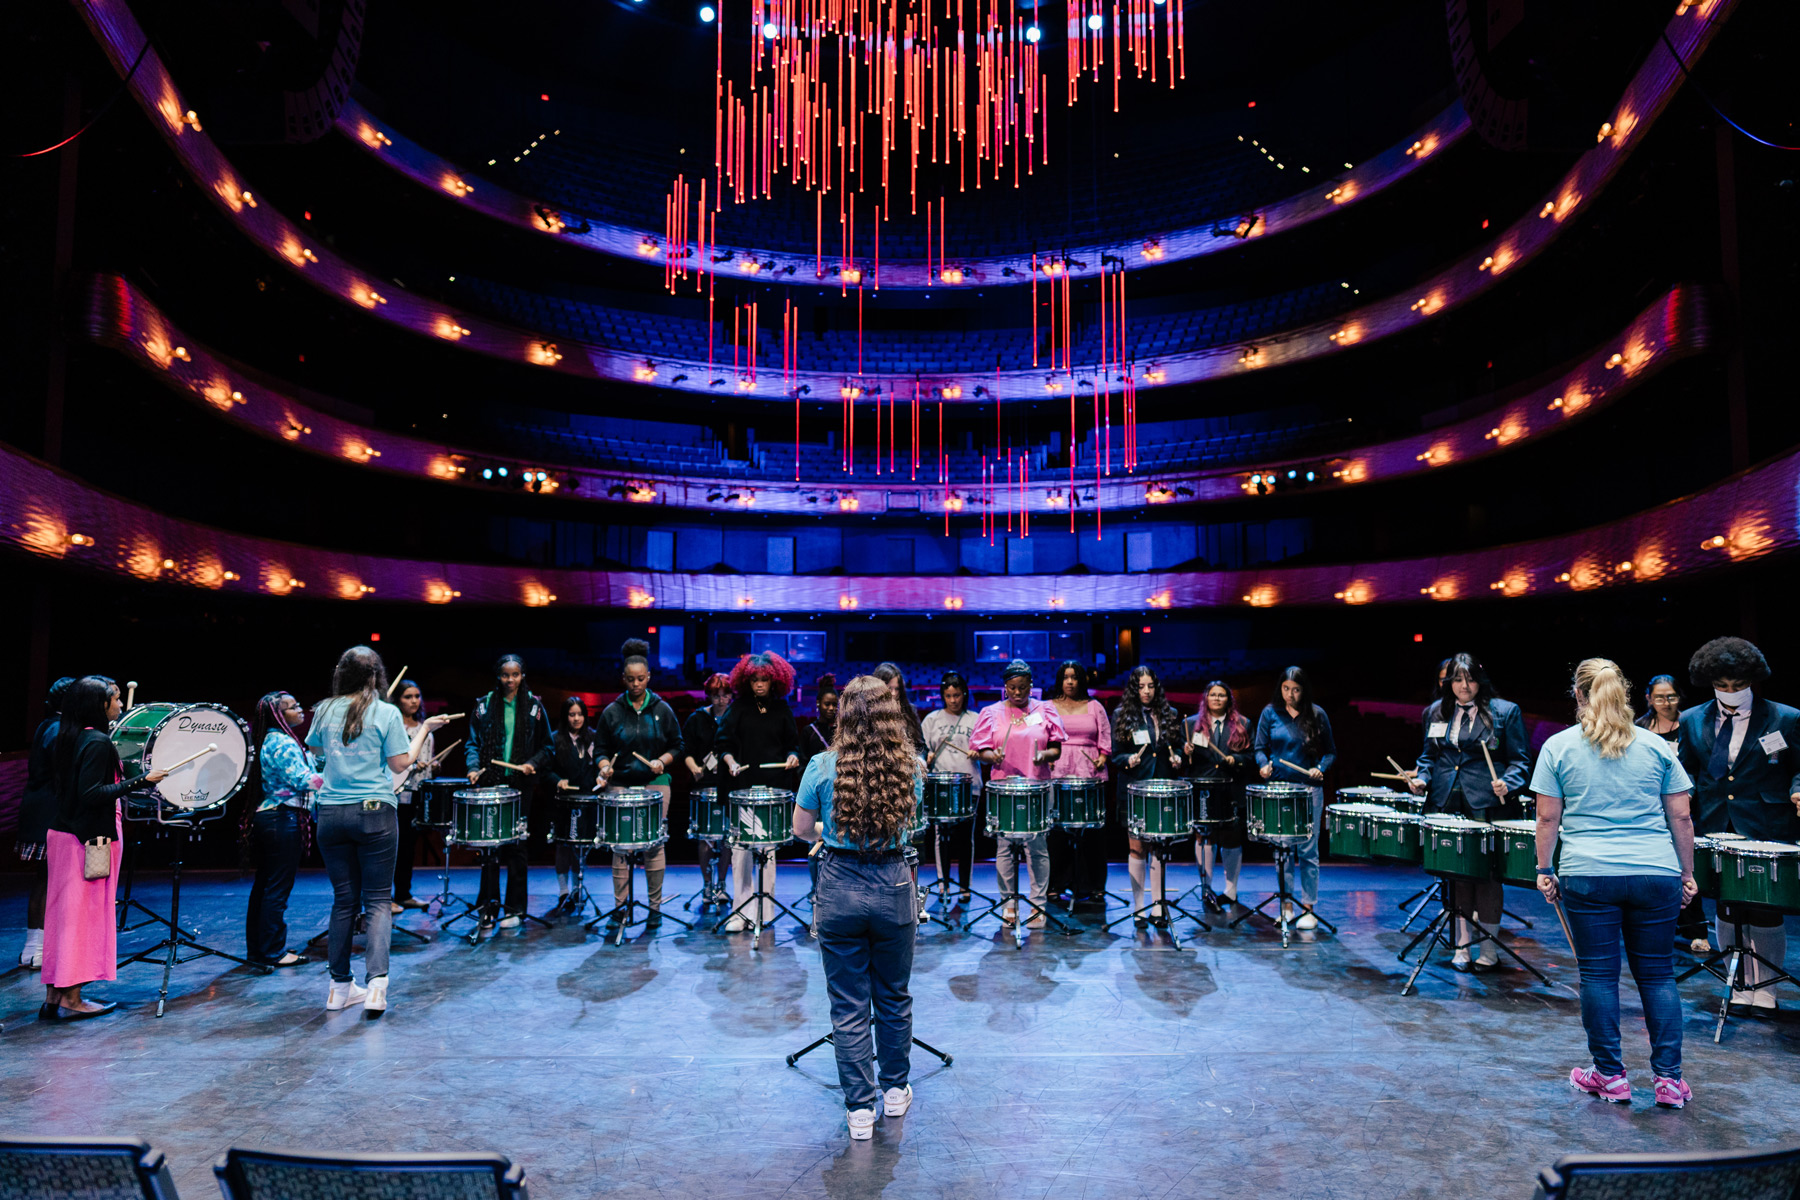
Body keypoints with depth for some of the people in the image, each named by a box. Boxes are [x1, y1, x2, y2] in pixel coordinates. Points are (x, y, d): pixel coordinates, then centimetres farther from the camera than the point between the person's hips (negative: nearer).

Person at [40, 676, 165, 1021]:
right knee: (84, 913, -2)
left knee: (63, 912, 13)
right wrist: (140, 781, -21)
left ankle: (53, 996, 19)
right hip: (89, 837, -9)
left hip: (61, 833, 9)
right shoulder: (98, 743, -17)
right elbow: (92, 794, -23)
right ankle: (71, 999, 4)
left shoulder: (71, 737, 10)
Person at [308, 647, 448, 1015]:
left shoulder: (325, 711, 5)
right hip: (374, 811, -4)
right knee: (378, 898, 2)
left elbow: (314, 749, 24)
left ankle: (340, 986, 21)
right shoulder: (387, 713, -6)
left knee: (344, 899, 13)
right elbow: (400, 764, -4)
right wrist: (424, 729, 6)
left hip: (331, 814, 4)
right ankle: (376, 981, -12)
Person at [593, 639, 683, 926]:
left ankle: (655, 906, 9)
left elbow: (677, 746, 9)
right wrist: (604, 766, -10)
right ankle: (620, 905, 12)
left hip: (655, 784, -1)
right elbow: (603, 749, 10)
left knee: (655, 844, -2)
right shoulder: (612, 712, 6)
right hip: (620, 784, 1)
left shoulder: (662, 709, 5)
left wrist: (662, 761, -9)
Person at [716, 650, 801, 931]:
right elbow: (723, 742, 2)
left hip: (775, 787, 1)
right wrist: (731, 761, -16)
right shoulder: (738, 706, 3)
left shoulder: (782, 708, 8)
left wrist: (792, 757, -6)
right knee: (740, 847, -3)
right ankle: (740, 910, 6)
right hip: (743, 786, -1)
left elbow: (792, 743, 14)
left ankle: (765, 911, 15)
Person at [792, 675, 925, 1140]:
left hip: (839, 889, -1)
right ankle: (896, 1091, 35)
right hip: (893, 888, 2)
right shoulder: (910, 768, -7)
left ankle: (860, 1110, 18)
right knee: (894, 998, 19)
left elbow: (801, 829, 0)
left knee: (849, 1006, 10)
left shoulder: (823, 767, -11)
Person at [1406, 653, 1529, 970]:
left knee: (1485, 873, 0)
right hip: (1447, 805, 4)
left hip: (1485, 805, -4)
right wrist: (1422, 778, 2)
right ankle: (1462, 945, 19)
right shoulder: (1436, 712, 12)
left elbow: (1519, 760, 2)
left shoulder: (1505, 712, 1)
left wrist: (1507, 783, -16)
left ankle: (1489, 950, 13)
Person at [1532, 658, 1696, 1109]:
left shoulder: (1558, 746, 0)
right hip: (1656, 875, 3)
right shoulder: (1657, 746, 7)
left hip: (1589, 877, -2)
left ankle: (1610, 1076, 14)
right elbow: (1681, 818, 7)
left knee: (1598, 974, 5)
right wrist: (1686, 874, 16)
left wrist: (1544, 870, 8)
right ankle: (1669, 1079, 11)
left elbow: (1547, 818, 0)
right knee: (1658, 975, 11)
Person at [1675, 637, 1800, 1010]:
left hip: (1767, 832, -3)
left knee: (1765, 913, 1)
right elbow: (1686, 769, 16)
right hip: (1716, 830, 3)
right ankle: (1739, 985, 23)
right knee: (1727, 911, 10)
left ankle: (1765, 987, 19)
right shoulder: (1692, 721, 8)